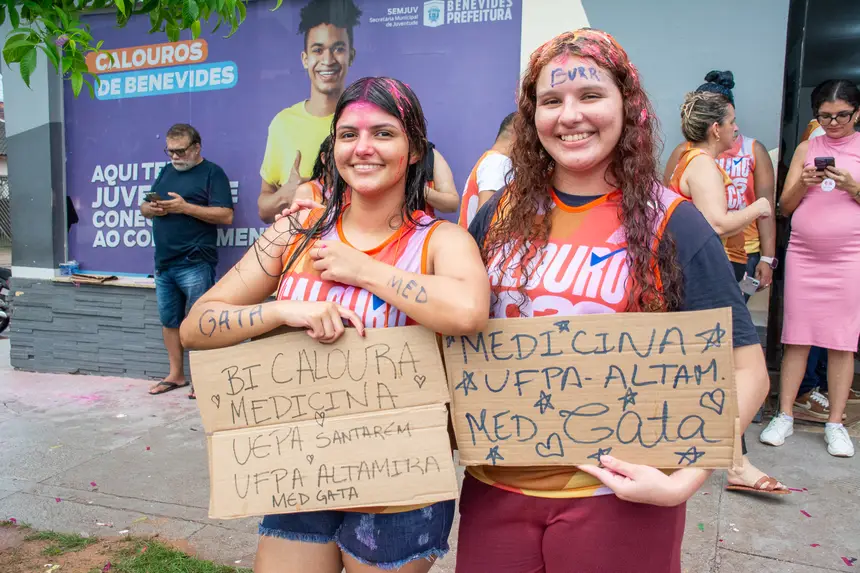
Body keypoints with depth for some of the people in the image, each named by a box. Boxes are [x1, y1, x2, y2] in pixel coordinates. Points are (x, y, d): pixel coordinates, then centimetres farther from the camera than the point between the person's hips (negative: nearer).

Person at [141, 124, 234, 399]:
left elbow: (226, 216, -13)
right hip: (163, 263, 7)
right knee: (169, 320, 12)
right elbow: (144, 207, 22)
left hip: (195, 265, -7)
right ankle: (176, 375, 23)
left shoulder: (212, 173, -2)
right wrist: (150, 208, -3)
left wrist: (185, 207, -19)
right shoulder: (165, 172, 19)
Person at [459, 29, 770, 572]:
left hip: (618, 496, -3)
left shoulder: (671, 224, -9)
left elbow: (745, 372, -7)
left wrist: (683, 480, -18)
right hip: (493, 485, 3)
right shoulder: (502, 214, 0)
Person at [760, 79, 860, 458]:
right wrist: (803, 184, -10)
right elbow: (785, 206, 8)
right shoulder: (806, 149, 10)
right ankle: (784, 416, 10)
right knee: (796, 336, 2)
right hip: (803, 254, 2)